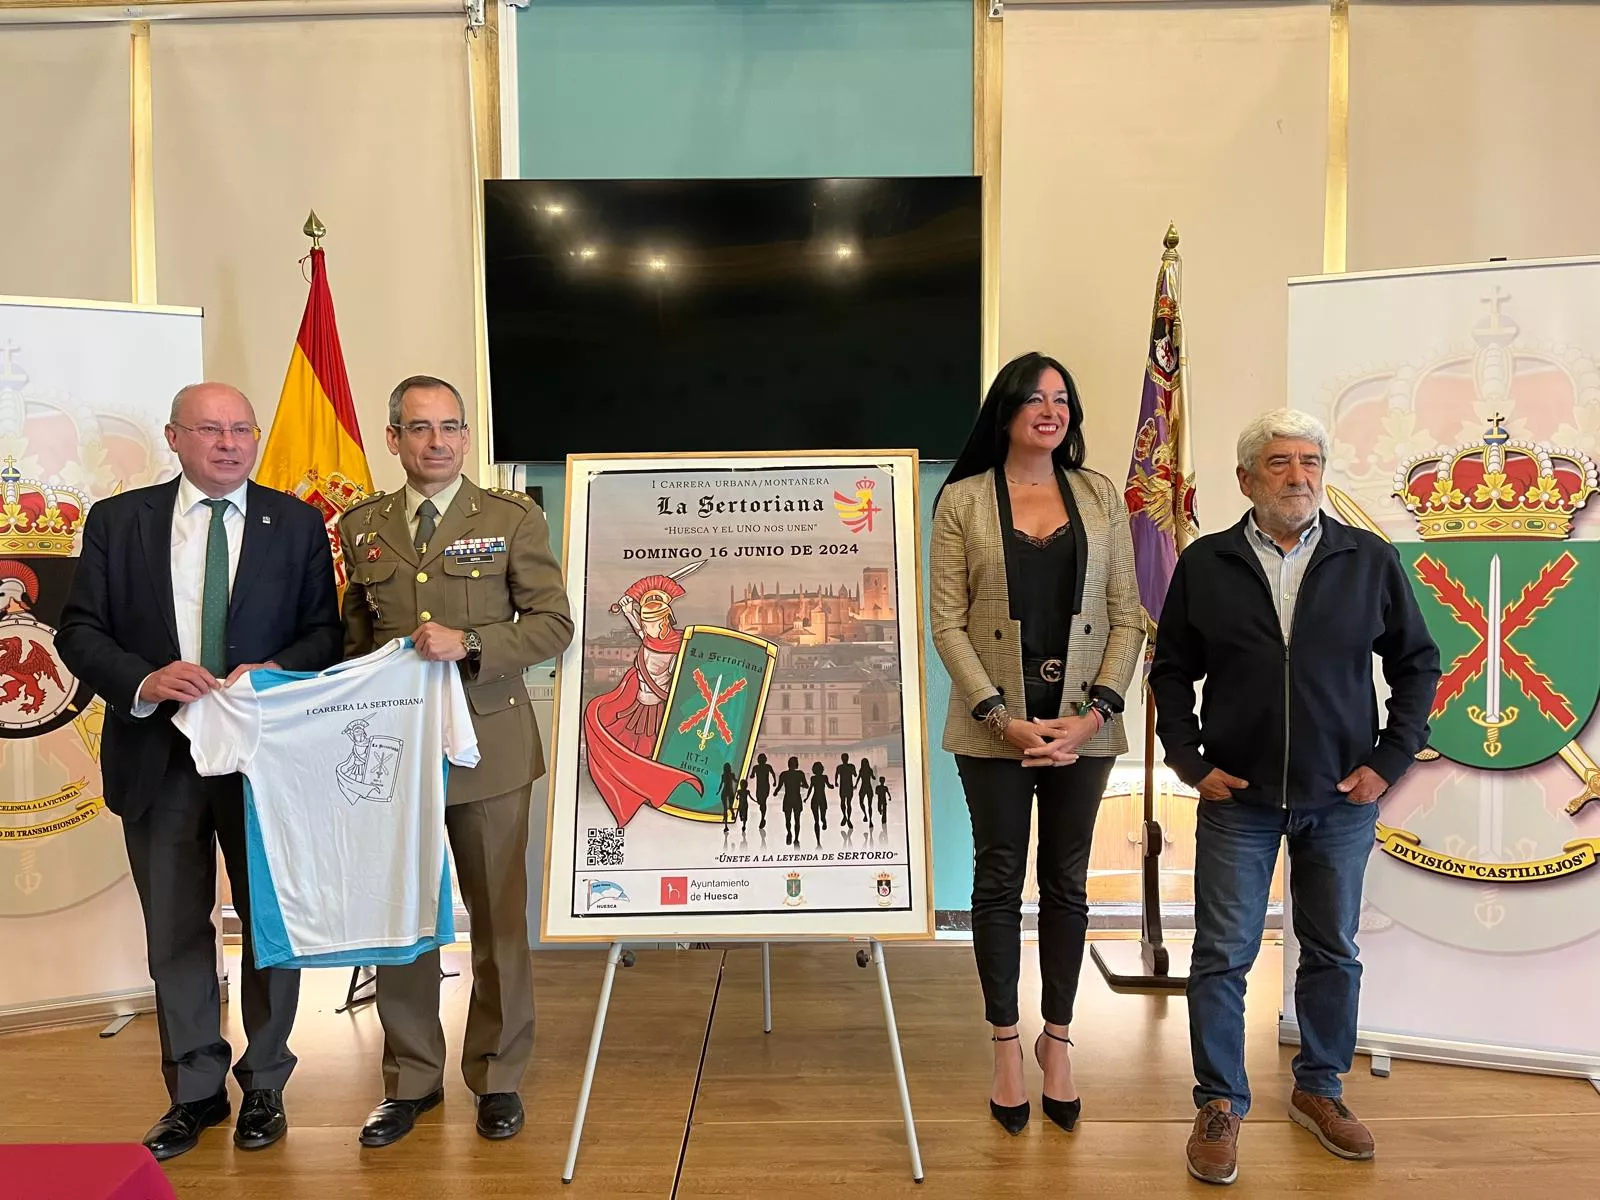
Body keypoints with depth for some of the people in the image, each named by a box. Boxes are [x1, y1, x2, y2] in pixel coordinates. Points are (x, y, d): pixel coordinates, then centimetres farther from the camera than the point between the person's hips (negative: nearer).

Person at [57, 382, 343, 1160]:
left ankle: (263, 1086, 28)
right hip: (158, 755, 1)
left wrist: (277, 671, -19)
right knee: (175, 932, 12)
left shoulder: (297, 524, 1)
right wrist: (144, 680, -18)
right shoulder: (117, 520, 3)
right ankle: (195, 1091, 29)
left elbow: (326, 632, 1)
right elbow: (78, 630, 1)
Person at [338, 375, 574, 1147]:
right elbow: (354, 637, 16)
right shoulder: (362, 528, 9)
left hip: (488, 747, -2)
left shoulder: (513, 519, 0)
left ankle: (497, 1077, 26)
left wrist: (469, 644, -19)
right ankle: (410, 1079, 29)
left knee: (499, 918, 7)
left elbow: (554, 624, -5)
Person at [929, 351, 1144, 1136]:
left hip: (1082, 723, 2)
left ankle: (1057, 1041, 28)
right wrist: (1002, 718, -13)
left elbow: (1126, 618, 3)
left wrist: (1097, 713, -9)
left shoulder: (1100, 497, 6)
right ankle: (1005, 1047, 22)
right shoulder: (962, 500, -1)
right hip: (996, 723, -2)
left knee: (1067, 882, 12)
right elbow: (948, 623, -5)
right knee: (998, 881, 7)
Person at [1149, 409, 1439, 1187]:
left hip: (1341, 800, 2)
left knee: (1333, 952, 14)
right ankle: (1220, 1105, 19)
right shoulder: (1205, 564, -2)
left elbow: (1417, 665, 5)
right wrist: (1190, 762, -4)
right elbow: (1171, 671, 4)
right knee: (1223, 955, 3)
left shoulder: (1370, 560, 0)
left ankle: (1319, 1089, 34)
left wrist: (1390, 761, -1)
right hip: (1237, 798, -1)